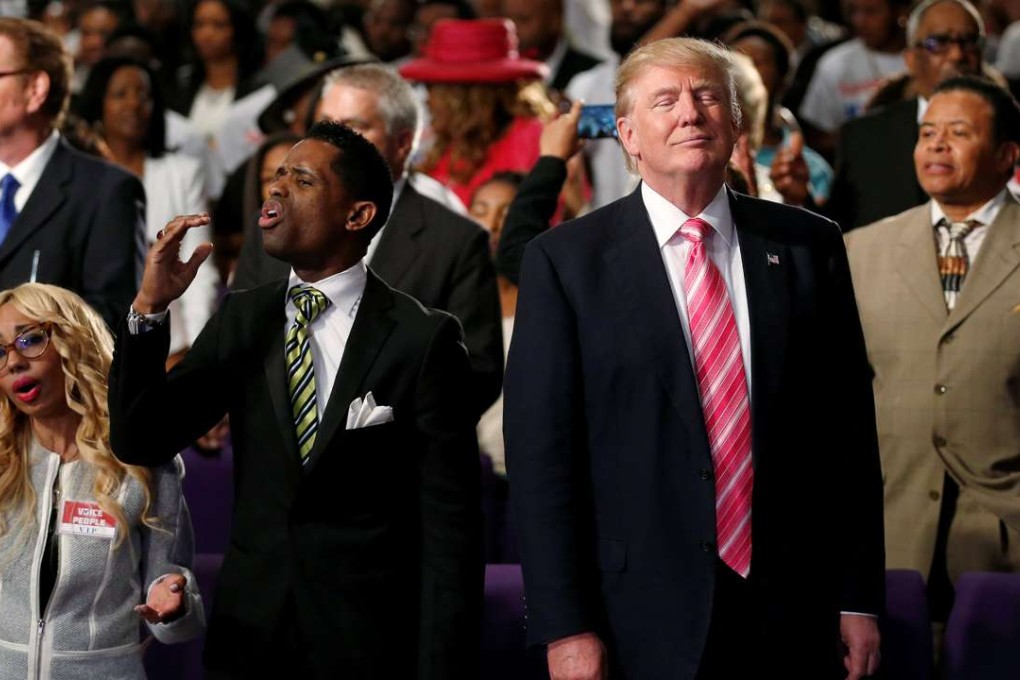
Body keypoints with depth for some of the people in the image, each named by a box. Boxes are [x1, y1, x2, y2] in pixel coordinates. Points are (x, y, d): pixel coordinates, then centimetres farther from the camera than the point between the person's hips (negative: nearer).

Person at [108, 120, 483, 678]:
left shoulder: (422, 338, -9)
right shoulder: (241, 318, 5)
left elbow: (449, 524, -9)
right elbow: (139, 441, 2)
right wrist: (149, 308, -10)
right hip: (251, 632, 4)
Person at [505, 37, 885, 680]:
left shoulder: (807, 246, 6)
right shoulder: (567, 260, -2)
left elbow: (849, 431, 7)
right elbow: (541, 452, -5)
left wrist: (860, 598, 5)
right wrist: (565, 627, -10)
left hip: (793, 619, 2)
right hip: (641, 622, -2)